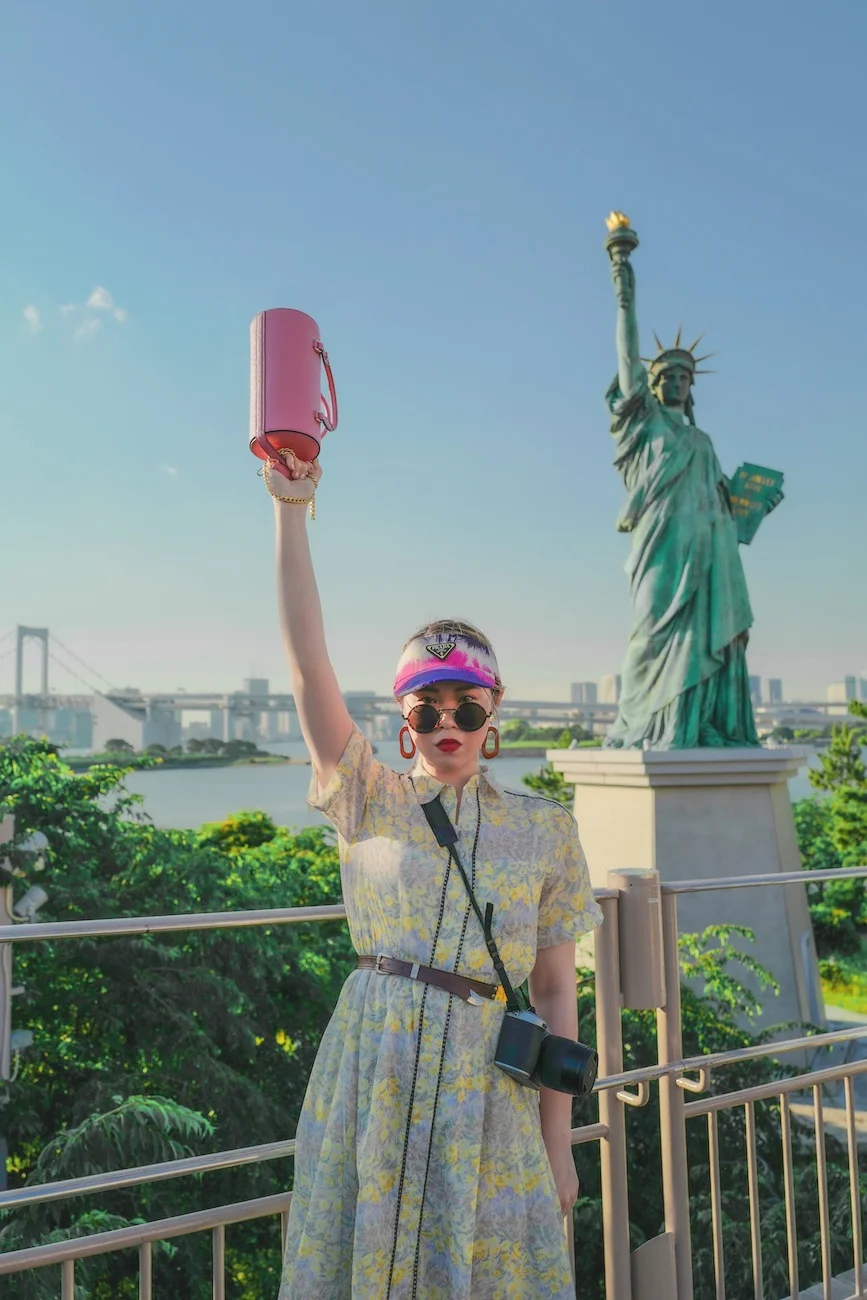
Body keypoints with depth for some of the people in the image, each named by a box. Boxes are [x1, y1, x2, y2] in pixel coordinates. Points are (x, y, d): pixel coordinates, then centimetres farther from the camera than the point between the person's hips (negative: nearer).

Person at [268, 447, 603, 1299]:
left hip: (486, 1091, 0)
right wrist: (291, 506, -16)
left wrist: (559, 1146, 2)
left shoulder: (544, 829, 0)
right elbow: (307, 659, -11)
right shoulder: (370, 803, -1)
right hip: (373, 1078, 0)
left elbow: (554, 992, 2)